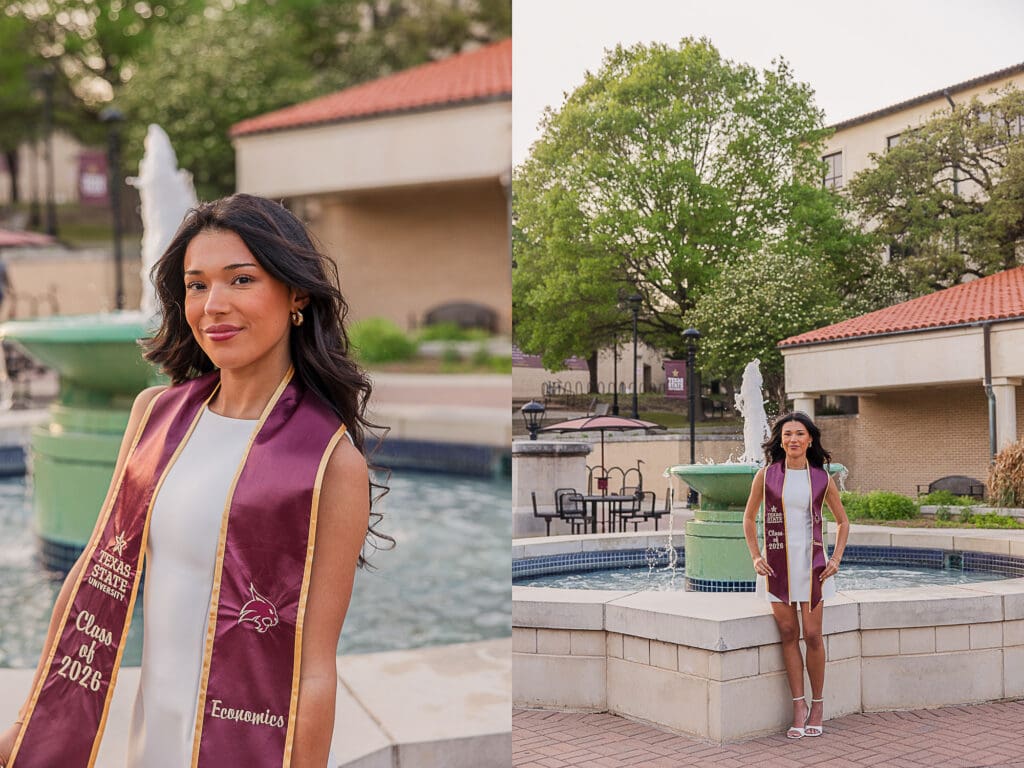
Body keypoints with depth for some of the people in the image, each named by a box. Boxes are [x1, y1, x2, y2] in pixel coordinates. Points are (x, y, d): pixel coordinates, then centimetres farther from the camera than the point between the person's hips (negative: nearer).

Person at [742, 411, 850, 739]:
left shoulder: (822, 478, 1)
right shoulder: (766, 475, 0)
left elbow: (842, 521, 13)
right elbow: (749, 518, 10)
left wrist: (836, 559, 2)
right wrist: (755, 557, 1)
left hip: (811, 562, 0)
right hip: (776, 562, 0)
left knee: (812, 635, -2)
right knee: (788, 633, 2)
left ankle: (817, 704, 13)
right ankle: (799, 707, 7)